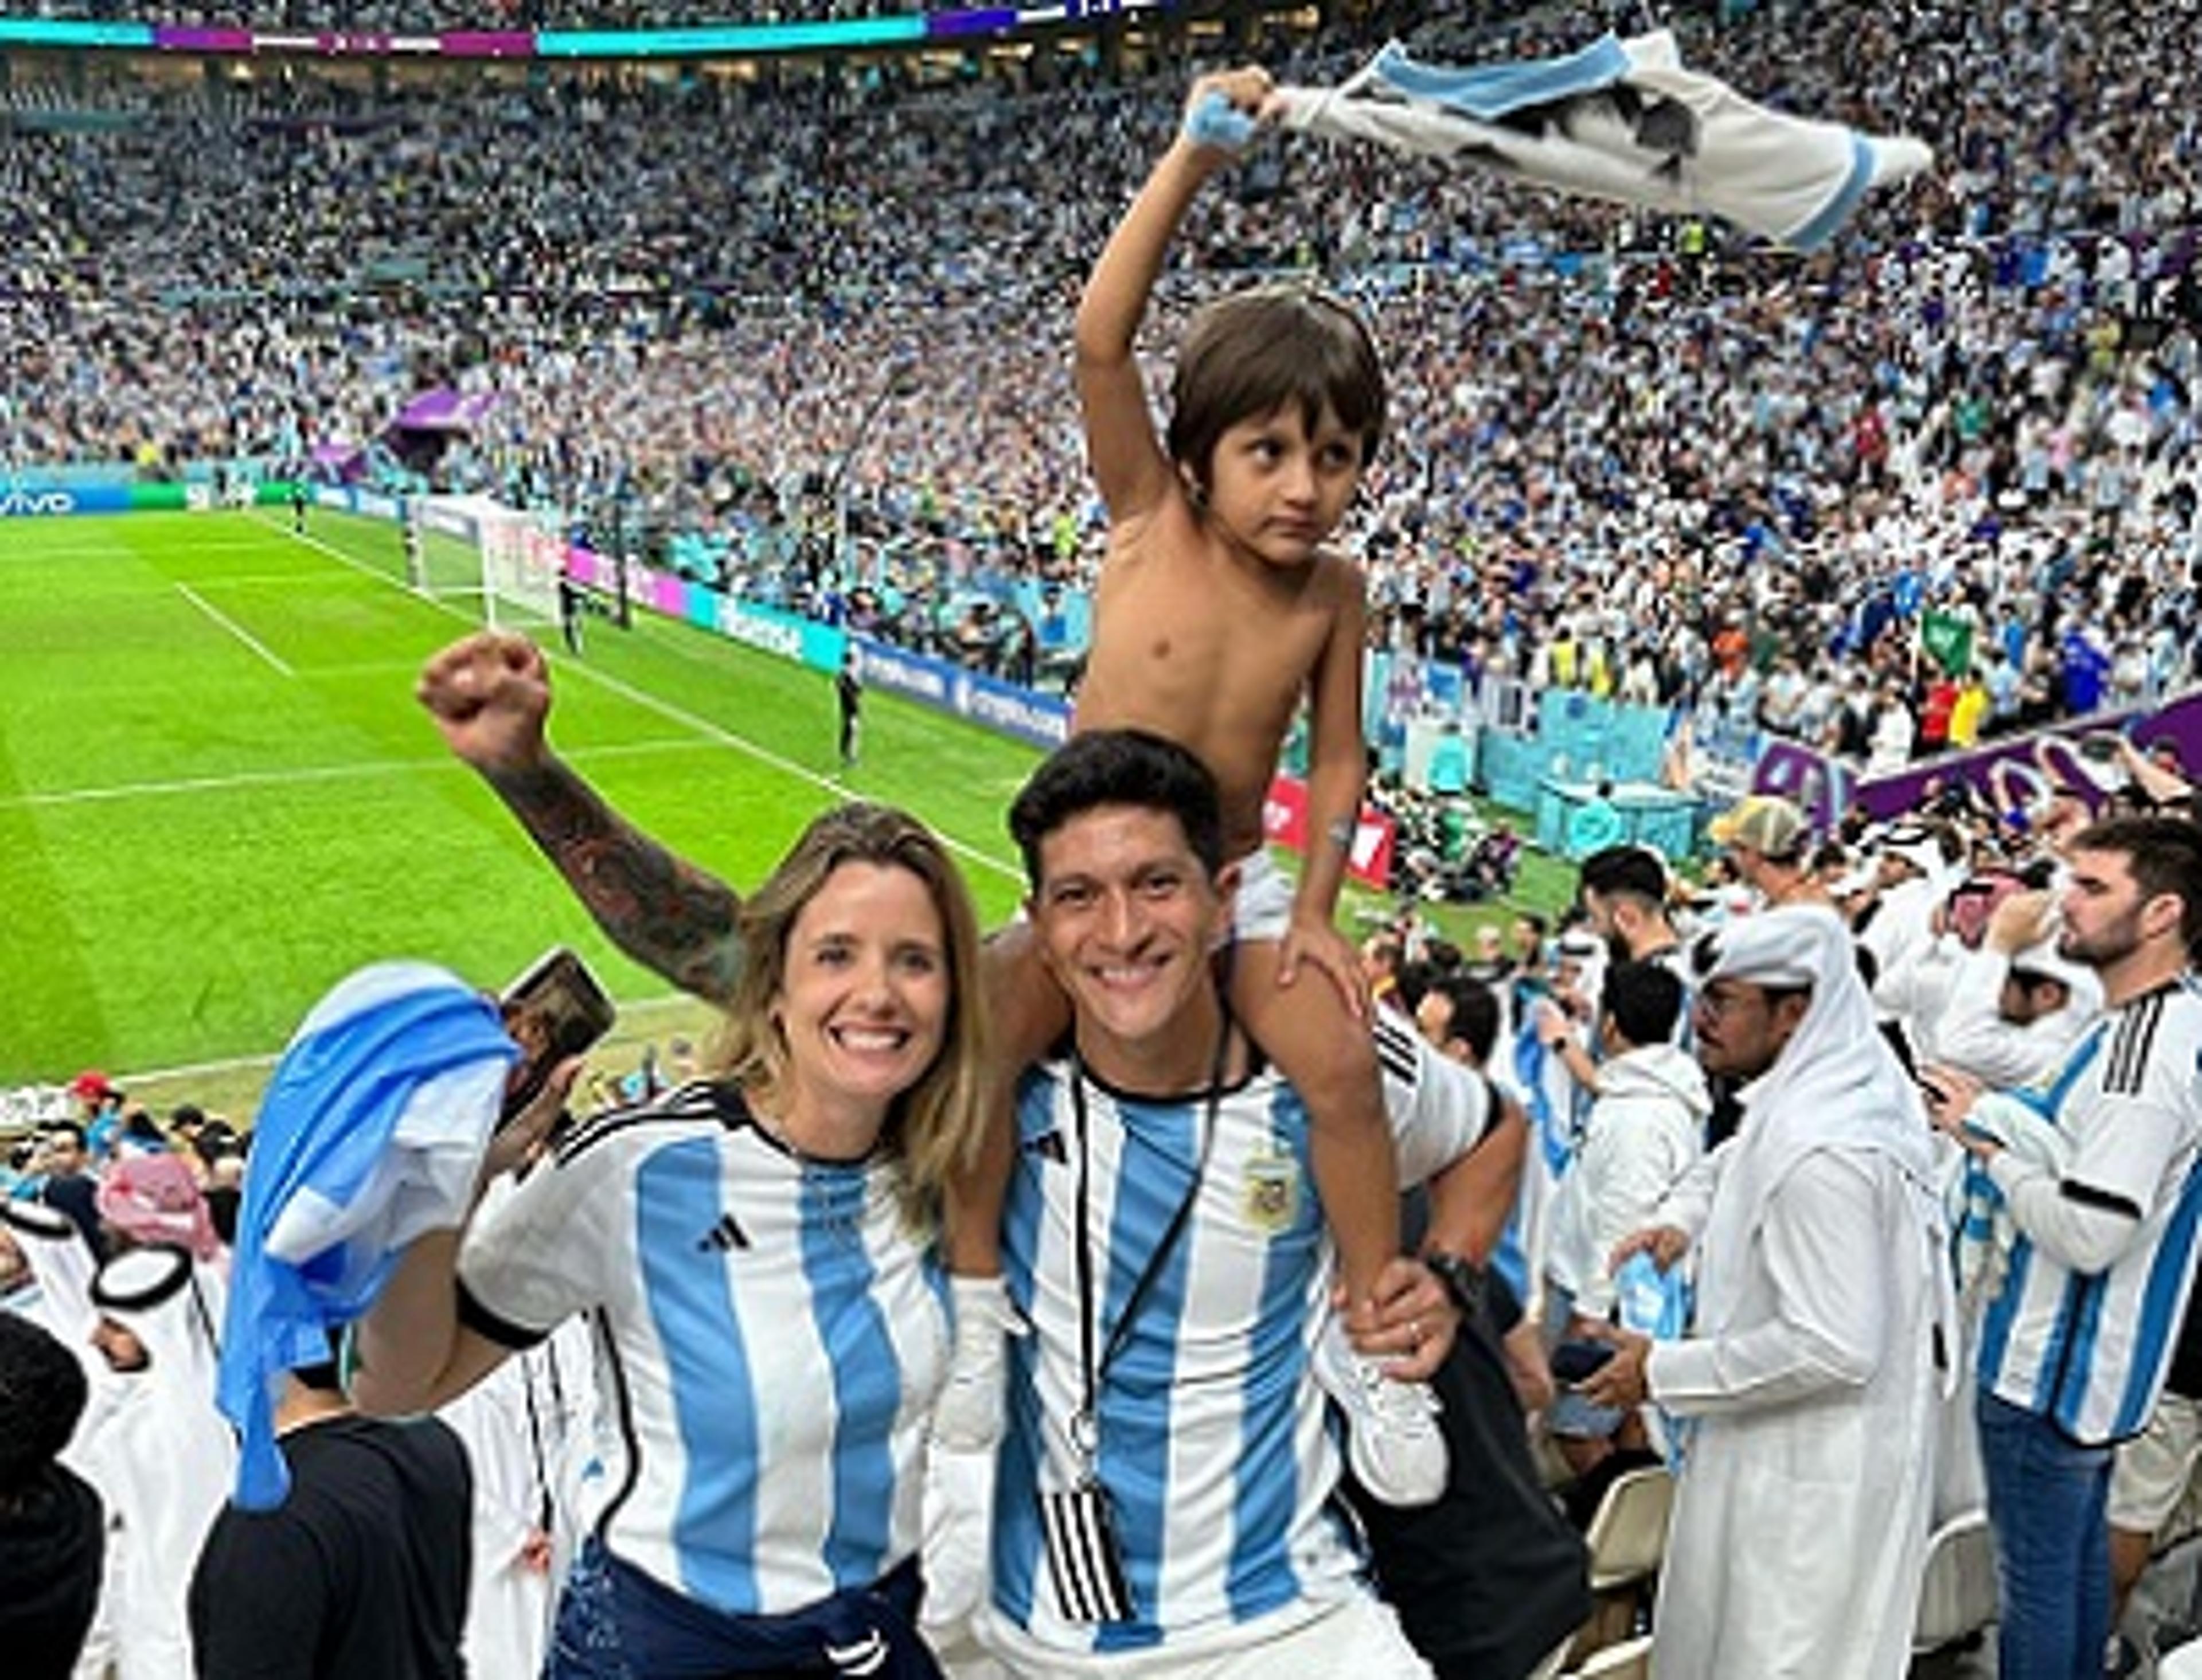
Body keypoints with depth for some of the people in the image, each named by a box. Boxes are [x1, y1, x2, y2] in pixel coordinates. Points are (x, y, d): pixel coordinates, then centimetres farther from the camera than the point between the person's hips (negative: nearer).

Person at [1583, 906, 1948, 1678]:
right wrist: (1680, 1217, 1)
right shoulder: (1795, 1100, 1)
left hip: (1812, 1479, -10)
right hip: (1784, 1453, 10)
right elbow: (1733, 1161, 22)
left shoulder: (1819, 1153, -29)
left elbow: (1834, 1347, -31)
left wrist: (1662, 1372, -22)